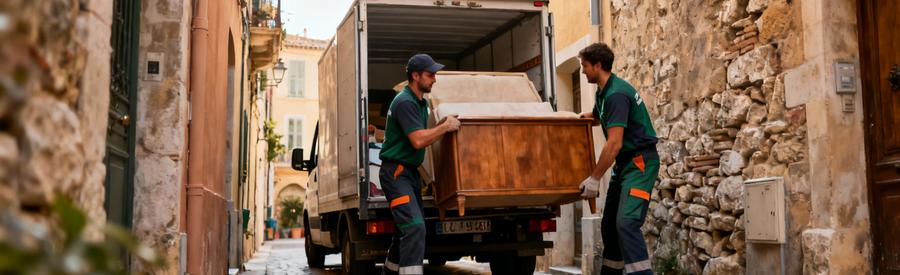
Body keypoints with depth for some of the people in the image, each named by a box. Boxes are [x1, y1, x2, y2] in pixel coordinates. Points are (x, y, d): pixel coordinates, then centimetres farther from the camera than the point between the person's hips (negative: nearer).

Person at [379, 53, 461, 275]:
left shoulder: (421, 102, 14)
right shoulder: (404, 102, -17)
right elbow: (418, 141, -24)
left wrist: (446, 127, 8)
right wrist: (446, 127, -15)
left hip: (411, 172, 10)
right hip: (396, 172, -10)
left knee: (406, 229, 15)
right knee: (415, 227, -21)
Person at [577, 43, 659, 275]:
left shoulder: (616, 95, -19)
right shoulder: (602, 92, 12)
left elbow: (614, 144, -24)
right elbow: (597, 117, 36)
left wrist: (594, 178, -20)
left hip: (640, 162, -10)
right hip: (624, 162, 10)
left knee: (626, 223, -23)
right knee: (609, 224, 12)